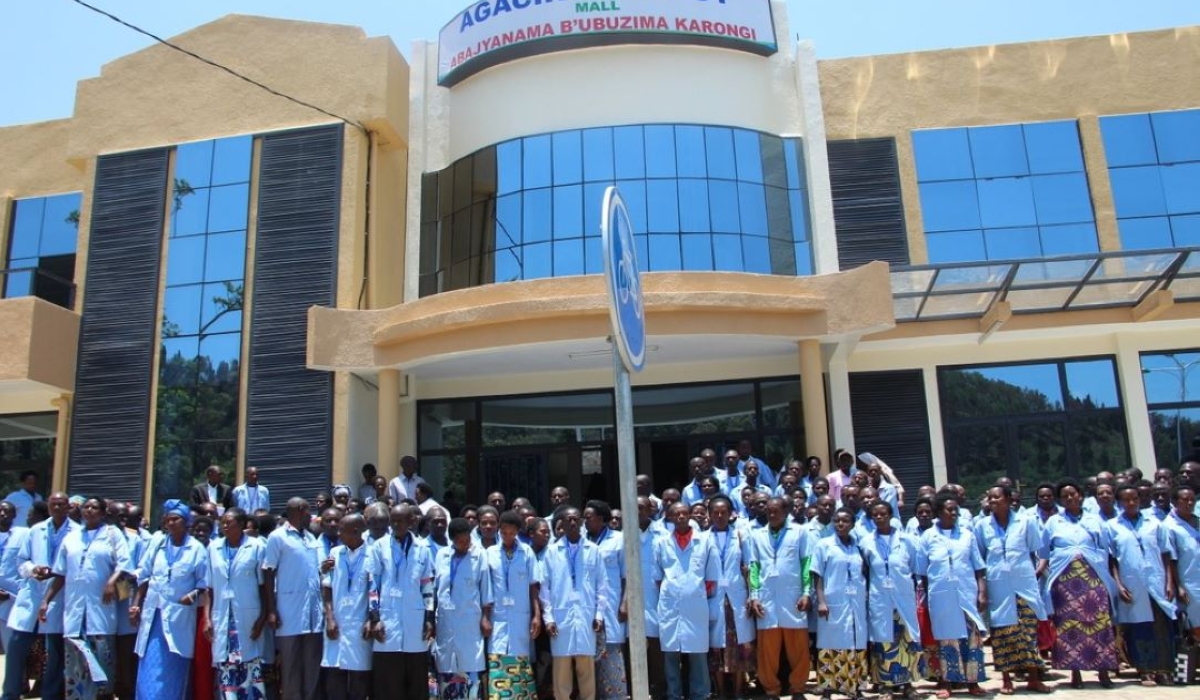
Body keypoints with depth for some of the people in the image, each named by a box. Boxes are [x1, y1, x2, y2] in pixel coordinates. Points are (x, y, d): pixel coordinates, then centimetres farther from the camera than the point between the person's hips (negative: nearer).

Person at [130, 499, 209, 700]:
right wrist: (136, 604, 5)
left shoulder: (196, 549, -3)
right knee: (150, 669, 3)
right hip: (154, 613, 3)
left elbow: (204, 583, -3)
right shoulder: (157, 543, 8)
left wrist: (194, 594, -21)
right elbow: (144, 576, 11)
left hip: (179, 616, -3)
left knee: (172, 671, 0)